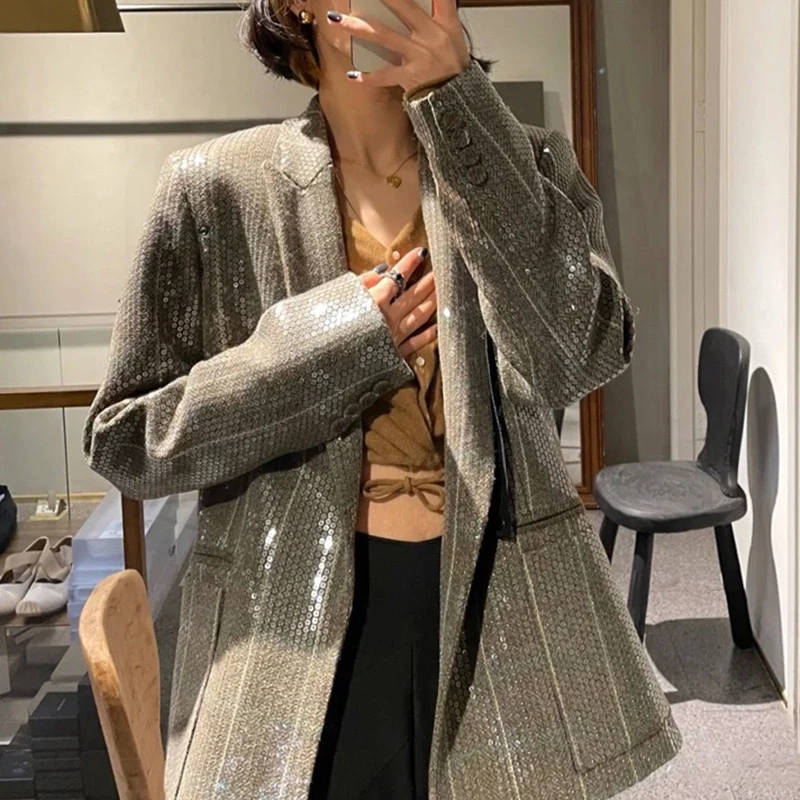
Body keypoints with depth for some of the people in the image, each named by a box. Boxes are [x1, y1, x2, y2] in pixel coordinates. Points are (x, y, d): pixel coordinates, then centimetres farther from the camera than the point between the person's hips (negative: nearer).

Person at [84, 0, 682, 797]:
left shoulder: (522, 165, -1)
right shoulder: (218, 187, -4)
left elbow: (581, 358, -19)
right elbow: (124, 439, -3)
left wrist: (456, 106, -20)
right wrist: (329, 341, -15)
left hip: (504, 613, 2)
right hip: (293, 627, -1)